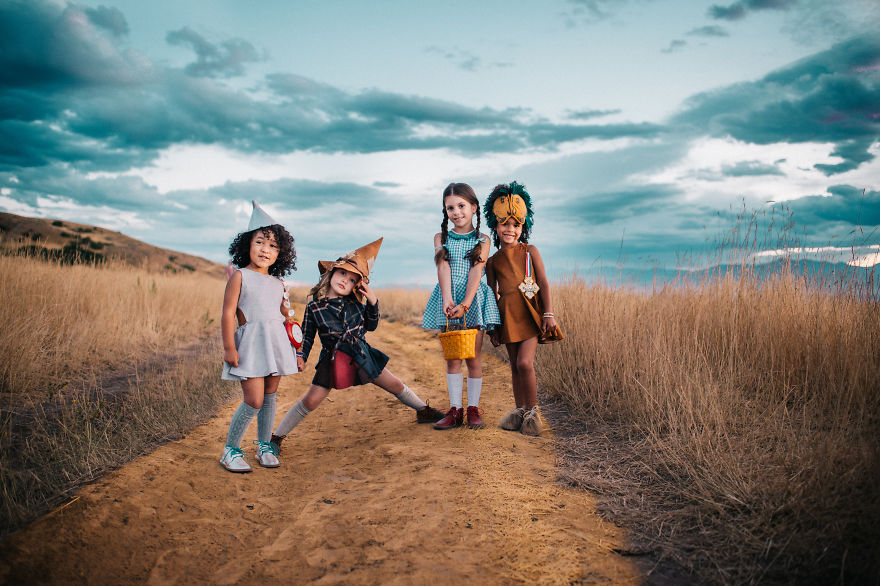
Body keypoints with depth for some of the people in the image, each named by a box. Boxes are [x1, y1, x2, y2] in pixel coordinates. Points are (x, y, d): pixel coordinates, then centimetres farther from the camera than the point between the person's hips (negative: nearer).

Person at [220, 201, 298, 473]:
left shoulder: (278, 284, 12)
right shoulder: (240, 276, -3)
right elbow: (228, 313, -8)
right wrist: (229, 348, -14)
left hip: (276, 342, 5)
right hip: (250, 342, -5)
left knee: (269, 397, 10)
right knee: (254, 400, -10)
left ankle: (264, 446, 25)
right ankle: (230, 449, 8)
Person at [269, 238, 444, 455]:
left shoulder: (356, 302, -1)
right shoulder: (314, 306, -7)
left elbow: (371, 326, 9)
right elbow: (307, 336, 2)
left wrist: (373, 303, -4)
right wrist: (301, 355, -13)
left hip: (361, 354, 3)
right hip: (333, 359, -3)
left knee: (394, 384, 11)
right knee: (310, 401, -8)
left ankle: (423, 410, 34)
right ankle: (277, 436, 7)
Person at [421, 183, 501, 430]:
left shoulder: (482, 241, 4)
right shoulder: (441, 238, 9)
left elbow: (476, 273, -9)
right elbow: (443, 268, -6)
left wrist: (465, 304, -22)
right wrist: (447, 298, -22)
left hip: (473, 300, -1)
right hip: (447, 300, 2)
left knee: (473, 357, 3)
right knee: (452, 358, 4)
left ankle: (473, 408, 13)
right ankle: (455, 409, 12)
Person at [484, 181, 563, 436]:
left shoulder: (530, 252, 4)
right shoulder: (493, 260, 9)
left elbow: (544, 283, 1)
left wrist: (549, 314, -9)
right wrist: (492, 326, 9)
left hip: (530, 314, -3)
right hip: (507, 316, 3)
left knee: (524, 363, -13)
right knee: (514, 365, 10)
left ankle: (532, 412, 3)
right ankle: (519, 409, 23)